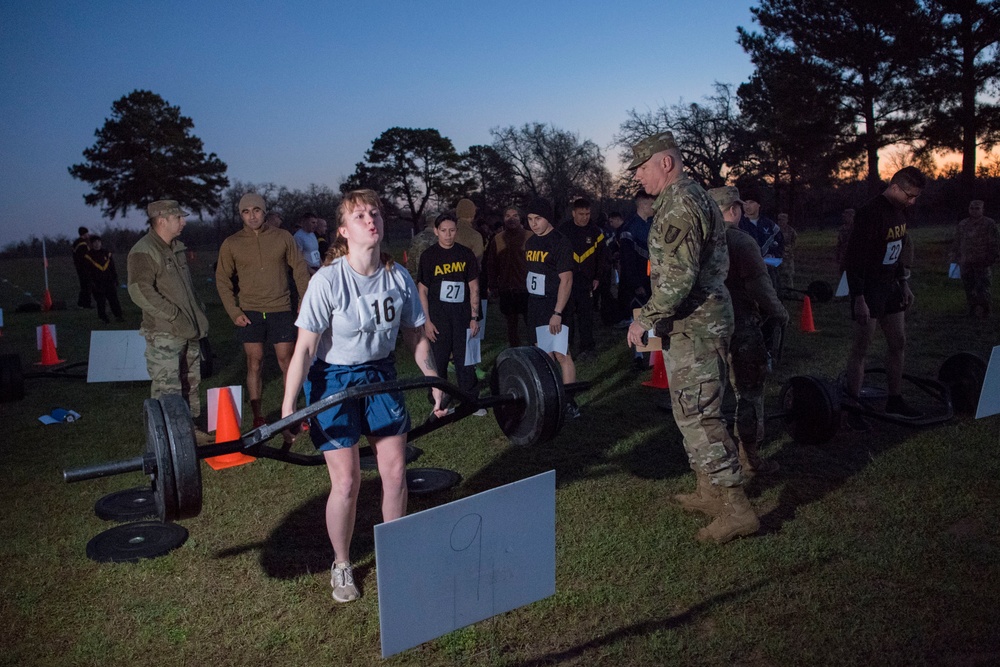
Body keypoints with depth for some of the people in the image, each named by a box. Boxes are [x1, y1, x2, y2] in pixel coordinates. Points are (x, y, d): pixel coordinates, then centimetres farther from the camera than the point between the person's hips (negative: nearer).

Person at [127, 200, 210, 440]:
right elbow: (140, 292, -21)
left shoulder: (177, 247, 15)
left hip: (188, 329, 9)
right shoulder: (143, 252, -13)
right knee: (167, 387, -6)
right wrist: (174, 315, -20)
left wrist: (199, 312, 17)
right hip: (163, 333, -8)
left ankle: (192, 427, 27)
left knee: (190, 382, 15)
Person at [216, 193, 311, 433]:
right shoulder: (231, 244, 3)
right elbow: (222, 280, 7)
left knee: (286, 362, 3)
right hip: (249, 313, 0)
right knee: (254, 364, 4)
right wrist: (234, 312, -2)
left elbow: (300, 270, 5)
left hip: (281, 310, 0)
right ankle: (258, 417, 13)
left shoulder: (283, 237, 2)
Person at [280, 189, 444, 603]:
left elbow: (415, 336, 4)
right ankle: (341, 566, 23)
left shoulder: (399, 278, -8)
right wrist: (288, 408, -21)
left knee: (395, 471, 5)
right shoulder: (328, 281, -21)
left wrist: (435, 383, 7)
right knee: (346, 482, -2)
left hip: (381, 375, 4)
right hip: (334, 380, -4)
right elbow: (305, 347, -20)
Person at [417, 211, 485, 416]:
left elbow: (474, 288, 7)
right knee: (438, 361, 4)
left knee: (465, 360, 4)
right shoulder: (429, 256, -2)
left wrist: (474, 317, 2)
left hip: (462, 316, 2)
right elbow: (422, 291, -1)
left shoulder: (465, 254, 4)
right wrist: (426, 321, -7)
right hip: (438, 316, -2)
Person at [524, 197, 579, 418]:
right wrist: (532, 304, 11)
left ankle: (569, 403, 2)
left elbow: (566, 279, -17)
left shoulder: (560, 243, -12)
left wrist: (557, 313, -22)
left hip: (554, 307, -8)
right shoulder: (531, 242, 11)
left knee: (561, 355, -4)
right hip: (535, 305, 8)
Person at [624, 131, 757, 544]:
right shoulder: (693, 197, 19)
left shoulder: (679, 204, -15)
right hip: (702, 321, 11)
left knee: (698, 416, -10)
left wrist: (646, 319, -18)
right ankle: (708, 492, 28)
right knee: (692, 412, 18)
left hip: (693, 325, -11)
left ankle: (736, 509, -6)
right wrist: (658, 317, 24)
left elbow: (678, 275, -24)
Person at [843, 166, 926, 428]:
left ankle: (894, 401, 25)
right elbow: (855, 259, -22)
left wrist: (904, 283, 19)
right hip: (868, 288, -9)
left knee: (898, 343, 13)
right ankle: (853, 409, 3)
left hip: (889, 286, 9)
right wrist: (859, 299, -24)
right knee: (861, 348, -4)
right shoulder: (870, 214, -20)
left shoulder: (898, 212, 8)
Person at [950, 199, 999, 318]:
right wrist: (956, 259, 14)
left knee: (982, 287, -7)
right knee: (969, 287, 7)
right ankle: (973, 309, 18)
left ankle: (984, 311, 3)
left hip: (981, 263, -4)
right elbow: (957, 243, 17)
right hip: (966, 263, 4)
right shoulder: (962, 225, 12)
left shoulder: (989, 224, -1)